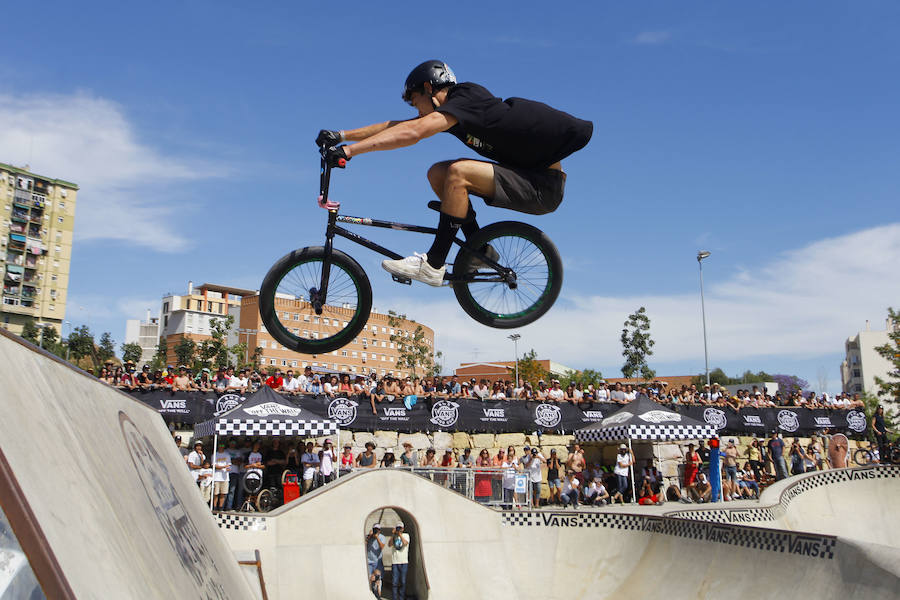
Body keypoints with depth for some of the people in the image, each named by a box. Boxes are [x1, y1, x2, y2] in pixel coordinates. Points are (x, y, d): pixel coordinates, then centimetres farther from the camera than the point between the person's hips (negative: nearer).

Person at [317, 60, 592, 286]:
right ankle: (479, 249, 6)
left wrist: (349, 151, -29)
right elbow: (398, 126, 9)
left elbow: (412, 133, -29)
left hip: (544, 185, -9)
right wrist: (342, 136, 4)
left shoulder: (467, 97, -18)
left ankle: (433, 265, -18)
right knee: (437, 173, 2)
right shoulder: (452, 110, 7)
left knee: (458, 172, -26)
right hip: (522, 174, 9)